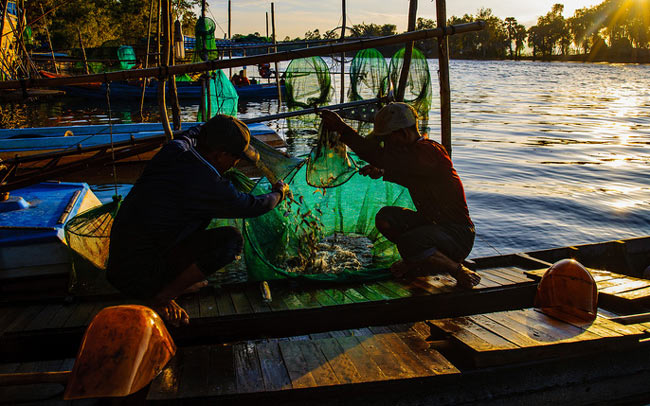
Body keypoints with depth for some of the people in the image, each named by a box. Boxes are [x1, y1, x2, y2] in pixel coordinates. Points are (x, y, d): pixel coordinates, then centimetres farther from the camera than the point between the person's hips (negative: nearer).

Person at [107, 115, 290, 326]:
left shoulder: (173, 149, -3)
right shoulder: (208, 185, -23)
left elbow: (196, 132, 22)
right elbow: (253, 207, -5)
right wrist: (279, 193, 16)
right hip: (140, 280, -8)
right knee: (231, 240, -13)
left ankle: (176, 281, 16)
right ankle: (161, 297, -3)